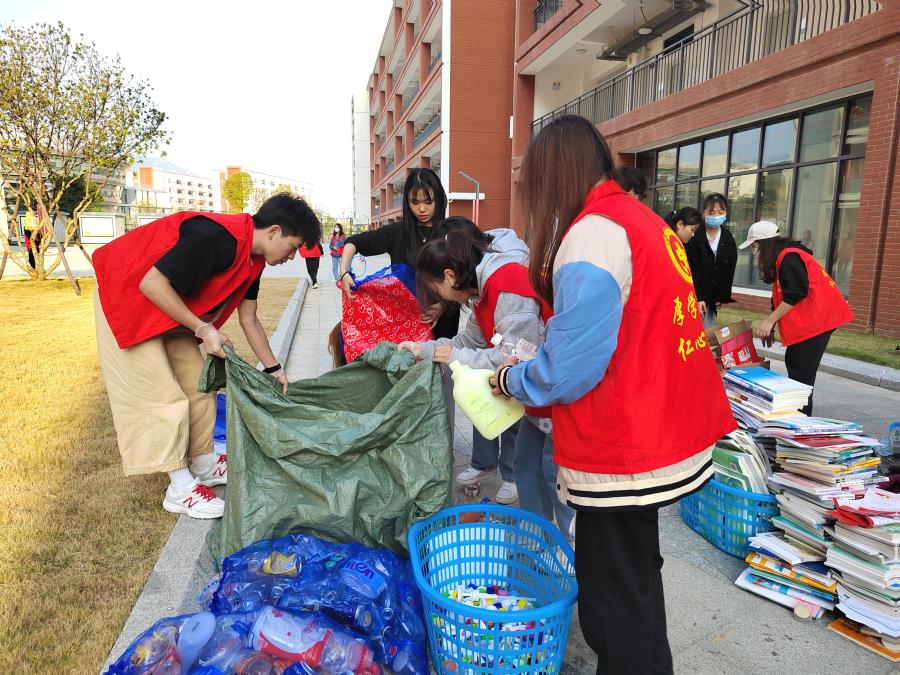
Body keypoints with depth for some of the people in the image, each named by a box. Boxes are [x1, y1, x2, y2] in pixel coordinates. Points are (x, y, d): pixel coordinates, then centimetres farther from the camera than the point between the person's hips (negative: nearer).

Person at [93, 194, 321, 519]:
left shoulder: (252, 257, -3)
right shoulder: (217, 238, -33)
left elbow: (249, 319, 7)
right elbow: (151, 284, -31)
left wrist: (273, 369, 11)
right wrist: (203, 328, -25)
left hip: (169, 305, 9)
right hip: (127, 298, -9)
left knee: (197, 383, 9)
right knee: (164, 395, -8)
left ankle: (204, 464, 22)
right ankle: (180, 489, 2)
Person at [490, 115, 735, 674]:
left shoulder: (591, 232, -19)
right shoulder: (644, 219, 10)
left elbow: (567, 369, -20)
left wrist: (510, 381, 0)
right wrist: (539, 380, 14)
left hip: (621, 455, -9)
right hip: (667, 435, 9)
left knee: (615, 601, 8)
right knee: (637, 573, 27)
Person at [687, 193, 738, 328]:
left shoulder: (728, 239, 6)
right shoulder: (694, 235, -8)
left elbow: (729, 270, 9)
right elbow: (691, 270, -12)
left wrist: (723, 296, 4)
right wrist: (697, 298, -16)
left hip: (712, 295, 4)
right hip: (692, 294, -4)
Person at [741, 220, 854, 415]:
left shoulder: (788, 258, -15)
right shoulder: (783, 258, 18)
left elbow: (796, 294, -22)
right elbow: (782, 297, 21)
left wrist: (769, 321, -16)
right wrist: (771, 326, 17)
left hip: (817, 318, -10)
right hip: (811, 319, 10)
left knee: (801, 372, -8)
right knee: (793, 363, 12)